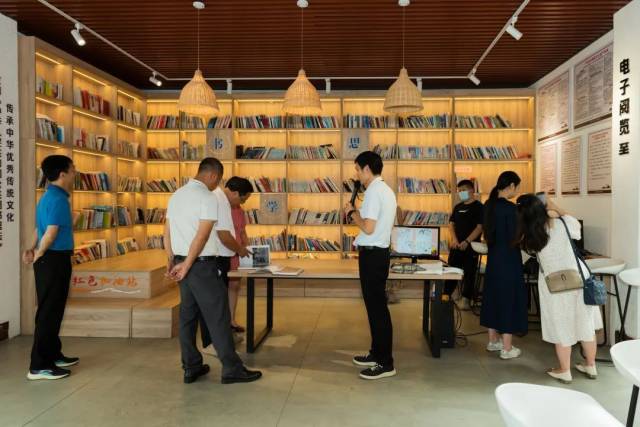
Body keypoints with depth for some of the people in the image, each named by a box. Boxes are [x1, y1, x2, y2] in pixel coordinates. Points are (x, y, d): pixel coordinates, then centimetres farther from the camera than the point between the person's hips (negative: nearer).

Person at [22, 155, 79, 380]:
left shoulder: (49, 197, 15)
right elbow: (51, 232, -22)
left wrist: (32, 249, 4)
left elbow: (41, 228, 18)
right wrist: (38, 255, -8)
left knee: (51, 311, 17)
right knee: (49, 312, -5)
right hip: (54, 260, -10)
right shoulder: (58, 199, -17)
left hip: (50, 260, 10)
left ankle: (53, 355, 29)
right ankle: (39, 366, 1)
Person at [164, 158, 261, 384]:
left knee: (188, 315, 13)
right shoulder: (207, 197, -13)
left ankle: (191, 368, 21)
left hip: (181, 262, 9)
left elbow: (167, 232, 14)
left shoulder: (177, 195, 12)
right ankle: (231, 369, 7)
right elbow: (202, 236, -18)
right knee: (218, 316, -1)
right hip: (202, 264, -8)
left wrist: (172, 261, 16)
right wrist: (187, 265, -13)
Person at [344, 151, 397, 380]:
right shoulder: (386, 190, 15)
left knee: (377, 307, -4)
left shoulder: (373, 192, -16)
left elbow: (368, 228, -22)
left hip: (372, 254, -10)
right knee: (376, 305, 17)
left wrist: (352, 212, -8)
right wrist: (357, 213, 13)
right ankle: (377, 353, 28)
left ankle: (385, 363, 3)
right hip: (379, 252, 10)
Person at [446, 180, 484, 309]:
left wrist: (467, 242, -18)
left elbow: (480, 227, -12)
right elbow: (451, 223, 11)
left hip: (471, 246, -5)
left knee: (469, 273, 2)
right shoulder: (458, 207, 12)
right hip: (457, 245, 5)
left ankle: (466, 300, 10)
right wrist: (454, 239, -5)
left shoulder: (479, 207, -6)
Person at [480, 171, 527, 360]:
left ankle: (493, 341, 28)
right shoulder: (510, 208, -19)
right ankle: (507, 348, 9)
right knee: (509, 299, 1)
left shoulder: (488, 205, 5)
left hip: (493, 256, 8)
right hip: (508, 259, -8)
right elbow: (514, 238, -17)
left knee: (494, 297, 16)